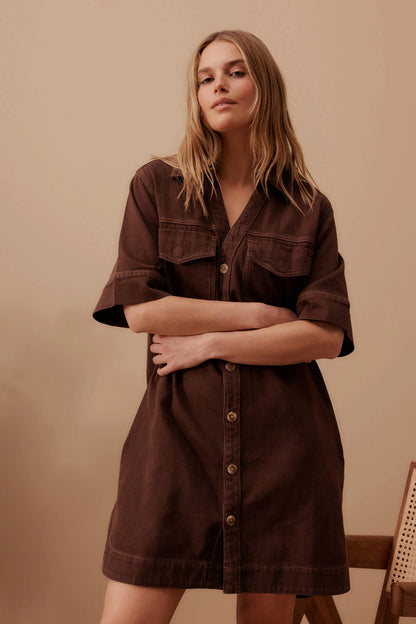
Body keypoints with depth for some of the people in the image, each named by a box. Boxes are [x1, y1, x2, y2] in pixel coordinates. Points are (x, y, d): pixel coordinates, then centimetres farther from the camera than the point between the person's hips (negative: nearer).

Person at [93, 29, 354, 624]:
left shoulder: (310, 209, 6)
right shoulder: (156, 185, 6)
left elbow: (328, 334, -3)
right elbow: (139, 307, -5)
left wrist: (209, 342, -8)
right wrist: (260, 314, -6)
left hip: (283, 436, 1)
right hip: (178, 426, 0)